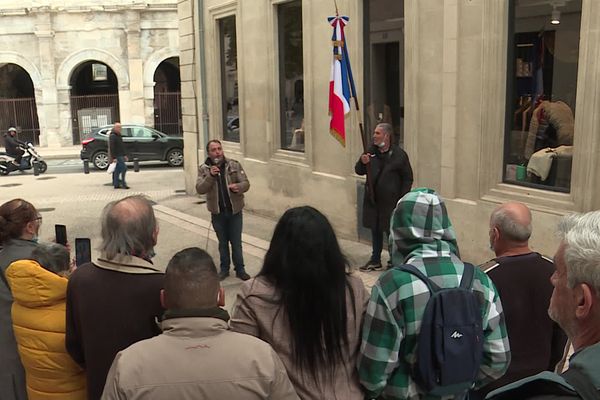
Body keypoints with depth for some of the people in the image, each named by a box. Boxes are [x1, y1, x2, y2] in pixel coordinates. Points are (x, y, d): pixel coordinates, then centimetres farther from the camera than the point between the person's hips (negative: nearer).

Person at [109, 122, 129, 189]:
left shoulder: (119, 135, 18)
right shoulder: (112, 136, -13)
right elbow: (111, 148, -19)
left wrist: (124, 155, 21)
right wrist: (114, 157, -23)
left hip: (120, 156, 9)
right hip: (117, 156, -9)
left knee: (117, 171, 10)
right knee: (124, 168, -13)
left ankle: (116, 185, 13)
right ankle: (123, 184, -10)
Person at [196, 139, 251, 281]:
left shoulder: (234, 165, -4)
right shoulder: (203, 169, -4)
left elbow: (246, 183, -5)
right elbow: (200, 189, -13)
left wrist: (238, 187, -27)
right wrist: (210, 176, -28)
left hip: (235, 211, -1)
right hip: (217, 213, 1)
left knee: (236, 243, 7)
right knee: (223, 243, 15)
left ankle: (240, 269, 20)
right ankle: (224, 269, 29)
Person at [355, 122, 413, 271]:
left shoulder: (399, 155, -9)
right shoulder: (371, 151, 4)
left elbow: (408, 178, -5)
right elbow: (359, 171, 10)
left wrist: (402, 199, -10)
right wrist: (362, 162, -13)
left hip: (391, 202, -5)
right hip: (373, 200, 5)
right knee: (375, 230, 15)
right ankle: (375, 260, 27)